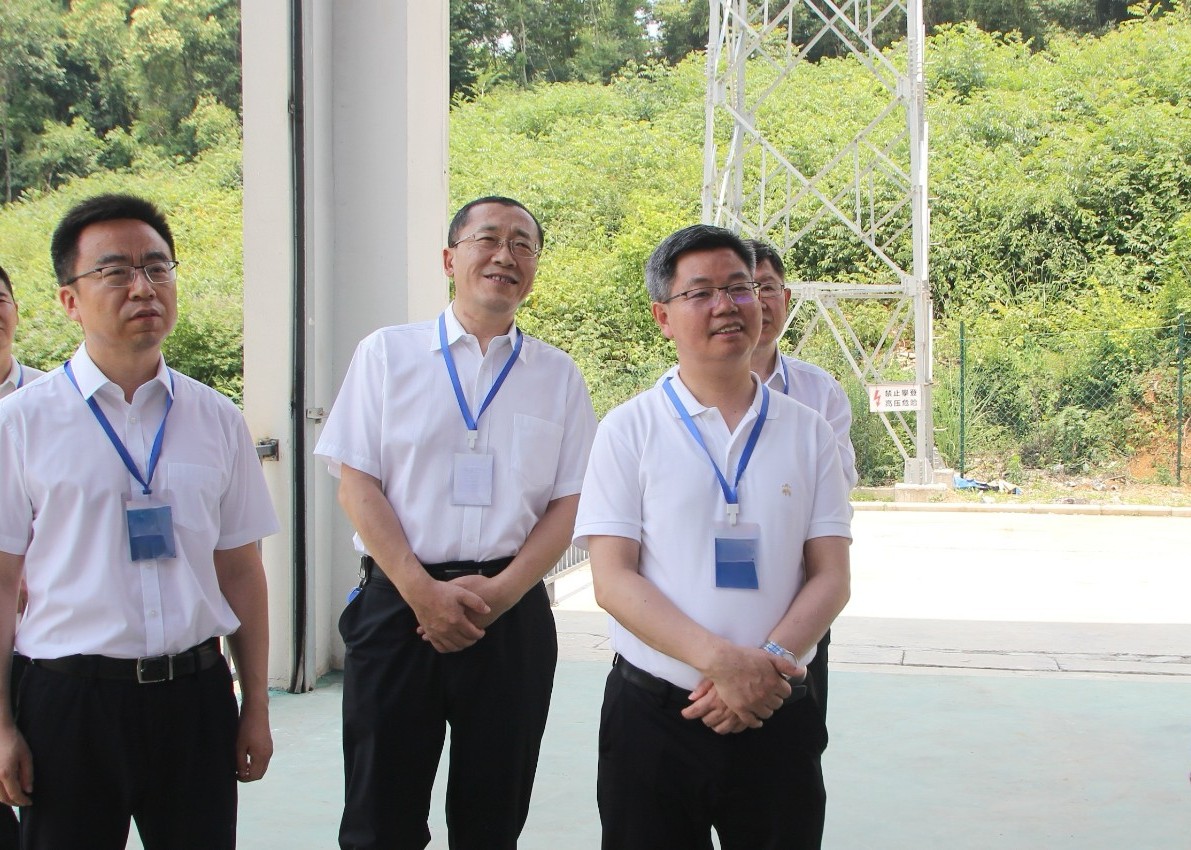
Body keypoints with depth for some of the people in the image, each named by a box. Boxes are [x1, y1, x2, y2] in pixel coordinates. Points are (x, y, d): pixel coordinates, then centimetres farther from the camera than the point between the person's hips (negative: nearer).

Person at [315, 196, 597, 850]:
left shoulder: (558, 376, 9)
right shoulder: (386, 354, 6)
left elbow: (568, 505, 5)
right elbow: (357, 483, 0)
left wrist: (499, 591, -10)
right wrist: (424, 592, -10)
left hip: (512, 614, 1)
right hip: (398, 605, -1)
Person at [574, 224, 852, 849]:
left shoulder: (808, 433, 7)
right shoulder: (629, 430, 0)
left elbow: (831, 578, 3)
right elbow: (612, 579, -7)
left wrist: (770, 661, -16)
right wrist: (718, 659, -20)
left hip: (778, 717, 2)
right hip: (652, 718, -2)